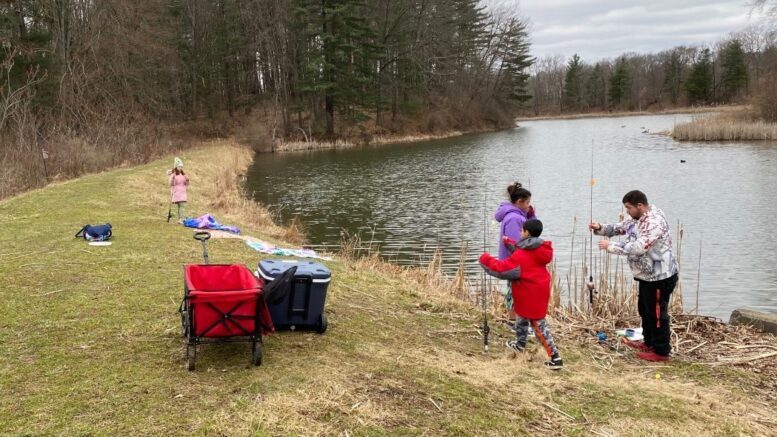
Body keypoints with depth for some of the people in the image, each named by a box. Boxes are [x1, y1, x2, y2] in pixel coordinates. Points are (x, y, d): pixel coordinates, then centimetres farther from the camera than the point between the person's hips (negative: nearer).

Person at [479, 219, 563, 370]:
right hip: (538, 291, 9)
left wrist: (486, 260, -9)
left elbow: (503, 269, -21)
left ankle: (555, 358, -2)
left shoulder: (521, 256, -23)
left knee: (538, 325, -4)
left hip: (531, 295, -9)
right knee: (521, 316, 28)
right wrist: (511, 244, 15)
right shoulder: (540, 249, 4)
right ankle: (520, 343, 47)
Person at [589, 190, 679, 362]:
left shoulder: (655, 221, -28)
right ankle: (649, 342, 39)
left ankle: (661, 351, 14)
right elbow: (618, 228, 16)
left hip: (660, 276, -10)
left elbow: (638, 248, -34)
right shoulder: (638, 217, 5)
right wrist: (600, 228, -3)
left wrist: (610, 246, -27)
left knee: (657, 313, 1)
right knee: (645, 309, 23)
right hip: (647, 274, 10)